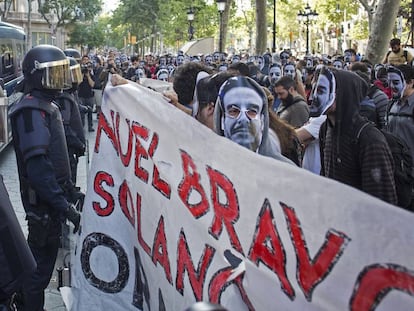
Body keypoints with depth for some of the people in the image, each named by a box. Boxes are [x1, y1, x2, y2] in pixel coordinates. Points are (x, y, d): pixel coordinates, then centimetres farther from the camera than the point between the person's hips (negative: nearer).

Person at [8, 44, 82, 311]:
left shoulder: (47, 106, 12)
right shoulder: (32, 111, -20)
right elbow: (38, 168, -28)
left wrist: (68, 190, 21)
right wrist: (65, 207, -29)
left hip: (53, 197, 10)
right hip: (43, 202, -9)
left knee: (45, 257, 20)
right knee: (41, 262, 0)